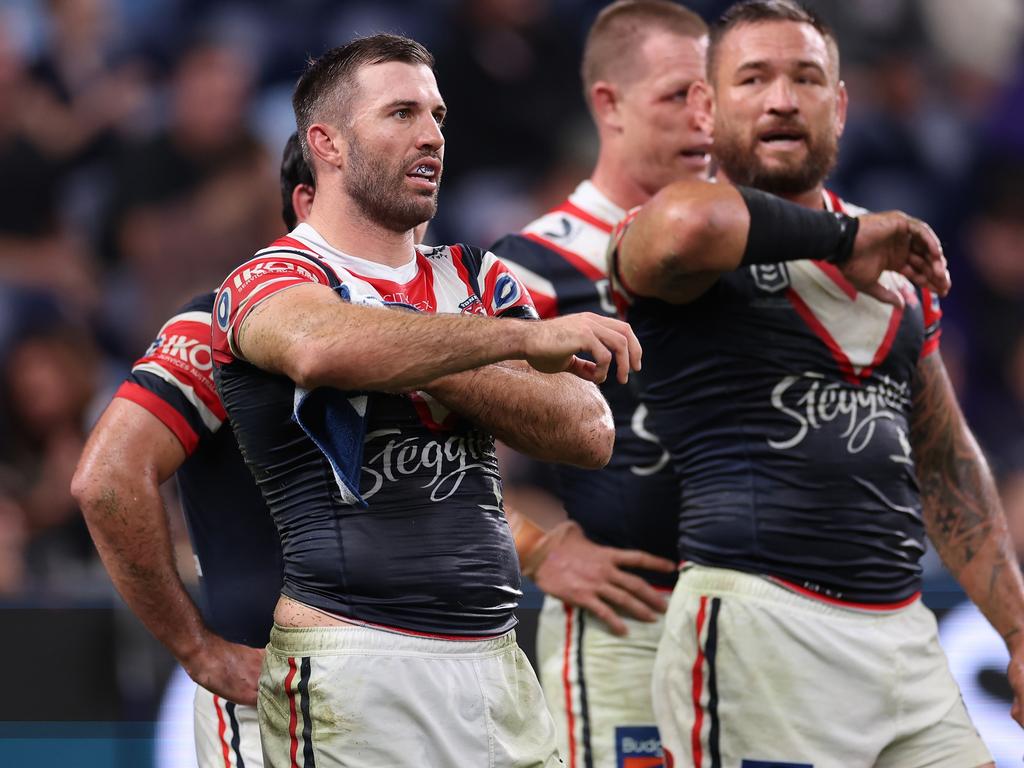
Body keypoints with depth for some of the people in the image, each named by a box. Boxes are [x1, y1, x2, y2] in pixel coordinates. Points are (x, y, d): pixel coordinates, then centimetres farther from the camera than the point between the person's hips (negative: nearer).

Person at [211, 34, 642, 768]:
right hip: (353, 673, -6)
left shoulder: (477, 278, 17)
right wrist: (525, 337, -19)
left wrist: (426, 366, -10)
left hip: (497, 668, 6)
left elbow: (589, 433, 3)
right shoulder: (271, 281, -2)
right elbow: (322, 347, -28)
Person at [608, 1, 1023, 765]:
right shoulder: (711, 248, -4)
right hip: (758, 632, -6)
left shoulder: (897, 267, 18)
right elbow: (685, 226, -31)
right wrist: (844, 237, -15)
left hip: (902, 634, 7)